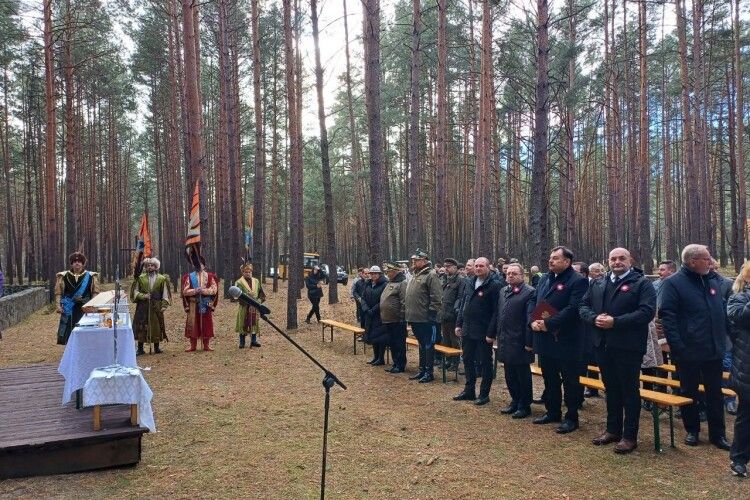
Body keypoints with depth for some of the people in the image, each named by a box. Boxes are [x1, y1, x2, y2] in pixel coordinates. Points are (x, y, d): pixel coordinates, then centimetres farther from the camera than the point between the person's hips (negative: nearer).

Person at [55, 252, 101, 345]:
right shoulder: (63, 276, 7)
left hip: (85, 309, -1)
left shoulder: (90, 276, 5)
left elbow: (95, 293, 5)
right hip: (69, 310, 1)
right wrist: (58, 305, -6)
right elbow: (58, 293, 6)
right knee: (68, 334, 1)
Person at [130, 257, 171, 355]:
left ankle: (156, 348, 15)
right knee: (141, 327, 0)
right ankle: (140, 349, 8)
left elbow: (165, 295, 4)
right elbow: (135, 292, 6)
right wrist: (143, 296, -12)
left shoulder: (162, 279, 4)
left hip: (156, 307, 0)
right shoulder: (140, 278, 5)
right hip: (143, 307, 0)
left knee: (156, 327, 3)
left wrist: (164, 306, -5)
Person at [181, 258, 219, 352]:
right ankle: (193, 346, 8)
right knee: (193, 324, 0)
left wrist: (204, 290, -19)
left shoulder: (210, 276, 7)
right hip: (193, 305, 0)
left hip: (206, 305, 0)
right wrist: (195, 291, -18)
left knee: (206, 324, 2)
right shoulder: (189, 277, 6)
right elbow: (185, 291, -2)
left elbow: (214, 289, -4)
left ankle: (206, 345, 9)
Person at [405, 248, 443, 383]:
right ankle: (422, 370, 25)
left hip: (427, 320, -9)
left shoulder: (431, 275, -13)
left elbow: (436, 298, -18)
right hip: (415, 319, 9)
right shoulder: (415, 276, 16)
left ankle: (429, 372, 9)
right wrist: (409, 314, 18)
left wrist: (431, 313, -20)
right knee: (422, 345, 17)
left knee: (428, 346, 1)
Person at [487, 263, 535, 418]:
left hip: (520, 342, -7)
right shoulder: (502, 291, 11)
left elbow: (530, 319, -15)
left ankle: (524, 406, 18)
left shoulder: (530, 292, -12)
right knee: (509, 374, 16)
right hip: (504, 340, 7)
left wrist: (529, 341, -18)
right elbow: (496, 314, 14)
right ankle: (515, 401, 31)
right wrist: (491, 334, 13)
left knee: (523, 375, 6)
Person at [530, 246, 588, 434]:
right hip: (544, 339, 7)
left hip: (566, 340, -7)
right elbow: (534, 303, 15)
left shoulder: (578, 281, -11)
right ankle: (552, 412, 31)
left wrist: (549, 323, -21)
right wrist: (533, 321, -4)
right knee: (550, 379, 17)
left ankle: (571, 418, 16)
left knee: (570, 381, 4)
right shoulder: (544, 279, 13)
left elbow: (573, 309, -21)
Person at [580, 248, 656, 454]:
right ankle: (613, 429, 29)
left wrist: (615, 322, -22)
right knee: (611, 388, 16)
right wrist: (594, 318, -11)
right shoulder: (598, 284, 13)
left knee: (630, 390, 3)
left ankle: (630, 436, 12)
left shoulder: (642, 283, -6)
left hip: (628, 347, -6)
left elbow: (647, 311, -17)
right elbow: (584, 306, 11)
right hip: (603, 345, 6)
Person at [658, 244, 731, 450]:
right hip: (688, 353, -5)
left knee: (715, 394, 12)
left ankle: (717, 433, 22)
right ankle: (692, 430, 25)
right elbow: (667, 317, -15)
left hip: (714, 351, 5)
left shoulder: (713, 281, 8)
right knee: (689, 393, 10)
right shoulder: (673, 283, -10)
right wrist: (678, 347, -20)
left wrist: (723, 339, 10)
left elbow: (722, 311, 18)